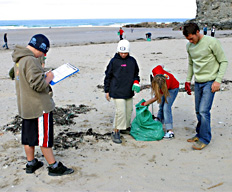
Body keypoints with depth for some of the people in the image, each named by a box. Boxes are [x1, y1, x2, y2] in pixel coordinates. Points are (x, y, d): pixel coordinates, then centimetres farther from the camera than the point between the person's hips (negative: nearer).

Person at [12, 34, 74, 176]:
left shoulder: (19, 60, 9)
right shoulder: (31, 60, -22)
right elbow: (38, 85, -26)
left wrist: (43, 76, 11)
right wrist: (49, 78, -9)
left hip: (25, 106, 9)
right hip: (39, 106, -9)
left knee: (28, 136, 17)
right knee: (44, 137, 1)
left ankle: (31, 164, 32)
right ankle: (54, 167, 13)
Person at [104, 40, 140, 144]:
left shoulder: (132, 61, 8)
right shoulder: (114, 61, -4)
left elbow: (136, 73, 21)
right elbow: (108, 76, 2)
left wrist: (136, 82, 1)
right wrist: (107, 91, 2)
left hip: (129, 92, 5)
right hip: (117, 91, -5)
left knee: (129, 110, 12)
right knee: (120, 111, -12)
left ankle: (125, 128, 31)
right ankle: (115, 132, -1)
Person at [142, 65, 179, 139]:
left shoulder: (165, 85, -44)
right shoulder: (156, 71, -35)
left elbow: (156, 98, -31)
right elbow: (160, 66, -9)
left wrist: (144, 104, -23)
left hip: (173, 88, -7)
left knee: (166, 108, -18)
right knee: (161, 106, 9)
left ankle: (170, 131, -20)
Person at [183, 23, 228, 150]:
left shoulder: (211, 42, -12)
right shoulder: (189, 46, 6)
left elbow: (223, 62, -7)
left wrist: (218, 80, -13)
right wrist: (188, 80, 15)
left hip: (210, 82, -6)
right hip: (198, 82, 6)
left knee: (204, 111, -10)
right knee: (198, 111, 11)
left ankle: (205, 139, 3)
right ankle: (199, 133, 27)